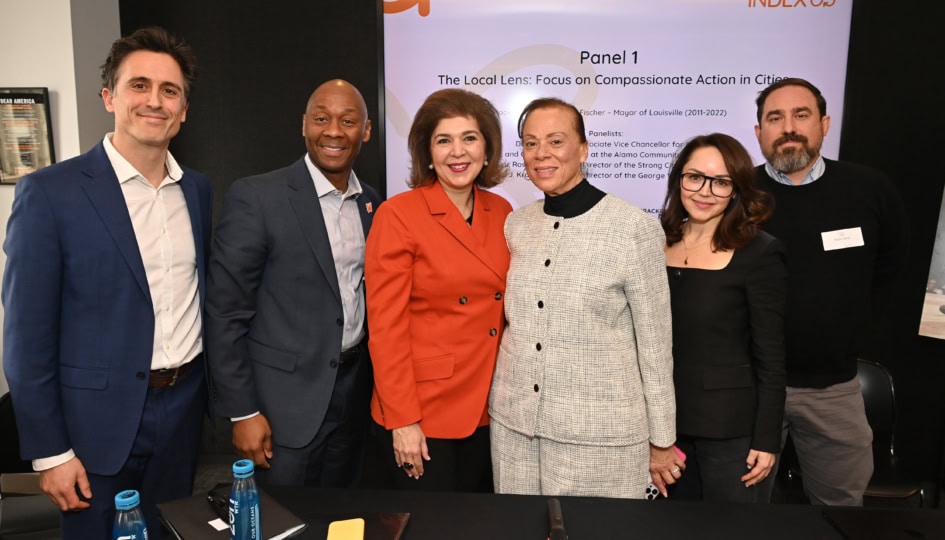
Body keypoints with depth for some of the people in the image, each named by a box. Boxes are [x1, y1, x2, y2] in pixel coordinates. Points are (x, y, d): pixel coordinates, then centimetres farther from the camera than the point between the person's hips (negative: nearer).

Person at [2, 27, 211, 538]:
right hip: (100, 419, -4)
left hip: (184, 407, 5)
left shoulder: (198, 190, 4)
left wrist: (219, 399, 10)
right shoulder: (49, 191, -11)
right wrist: (50, 451, -9)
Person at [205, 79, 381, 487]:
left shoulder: (372, 203, 4)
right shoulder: (256, 197, -13)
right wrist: (242, 411, -12)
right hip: (286, 402, -5)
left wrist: (378, 384, 10)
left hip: (354, 393, 5)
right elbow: (225, 313, -12)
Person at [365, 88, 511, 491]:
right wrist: (402, 419, -14)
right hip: (422, 412, -5)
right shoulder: (399, 215, -12)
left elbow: (504, 307, 10)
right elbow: (386, 326, -14)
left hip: (488, 409, 5)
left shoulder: (502, 213, 4)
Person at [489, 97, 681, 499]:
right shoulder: (514, 225, 3)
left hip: (598, 433, -4)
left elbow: (655, 343, -7)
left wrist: (661, 441, -1)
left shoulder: (634, 228, -12)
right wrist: (493, 398, 13)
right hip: (512, 423, 5)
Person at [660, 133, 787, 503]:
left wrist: (767, 439, -10)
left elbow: (770, 359, -10)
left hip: (733, 430, -4)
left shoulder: (760, 253, -11)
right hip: (667, 423, 5)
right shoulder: (659, 244, 2)